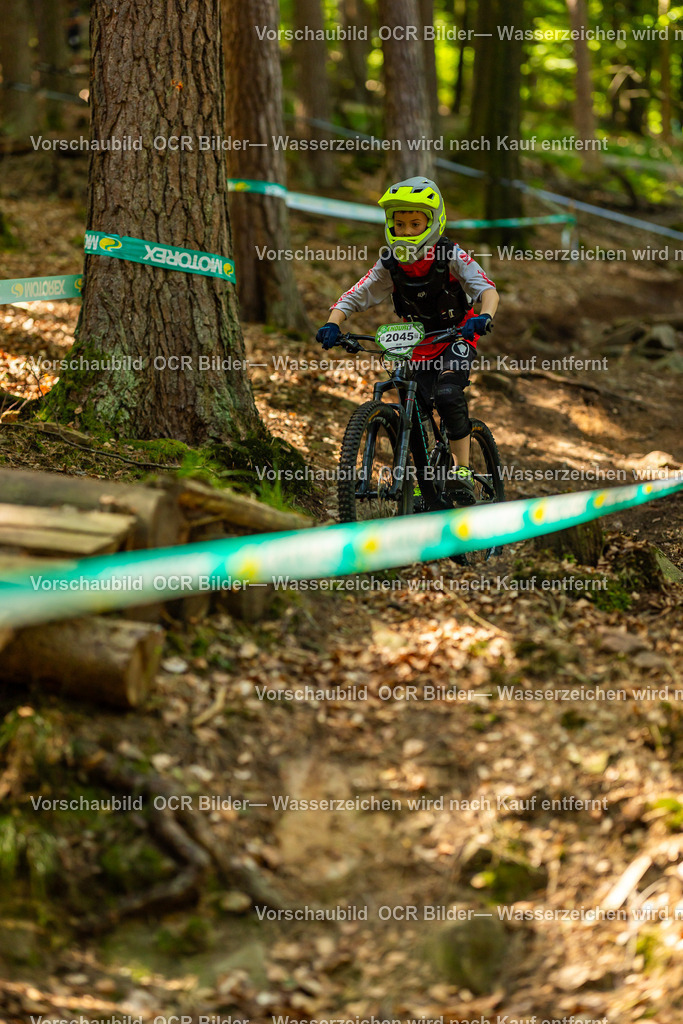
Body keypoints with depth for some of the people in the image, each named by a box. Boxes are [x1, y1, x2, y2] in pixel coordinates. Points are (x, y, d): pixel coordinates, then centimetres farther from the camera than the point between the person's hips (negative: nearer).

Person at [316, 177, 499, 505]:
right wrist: (333, 324, -33)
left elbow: (488, 289, -27)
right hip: (419, 344, 4)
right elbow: (353, 297, -13)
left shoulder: (450, 256, -19)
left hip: (457, 336, -4)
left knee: (448, 394, -29)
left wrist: (484, 317, -49)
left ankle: (463, 470, -19)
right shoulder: (390, 262, -11)